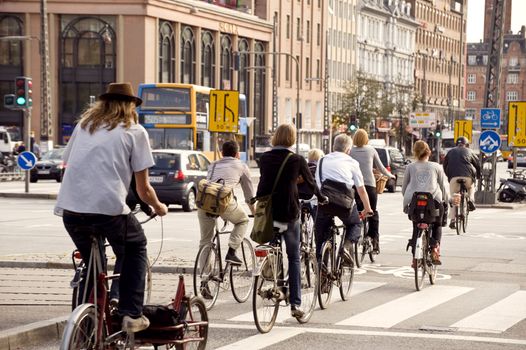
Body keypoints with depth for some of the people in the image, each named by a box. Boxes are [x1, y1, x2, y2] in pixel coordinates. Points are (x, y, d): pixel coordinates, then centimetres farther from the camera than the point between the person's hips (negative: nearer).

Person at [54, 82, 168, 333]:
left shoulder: (84, 124, 22)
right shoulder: (134, 131, 10)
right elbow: (143, 189, 9)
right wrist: (158, 207, 30)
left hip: (69, 209, 4)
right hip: (109, 209, -4)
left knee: (89, 257, 28)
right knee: (136, 248, 23)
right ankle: (131, 314, 12)